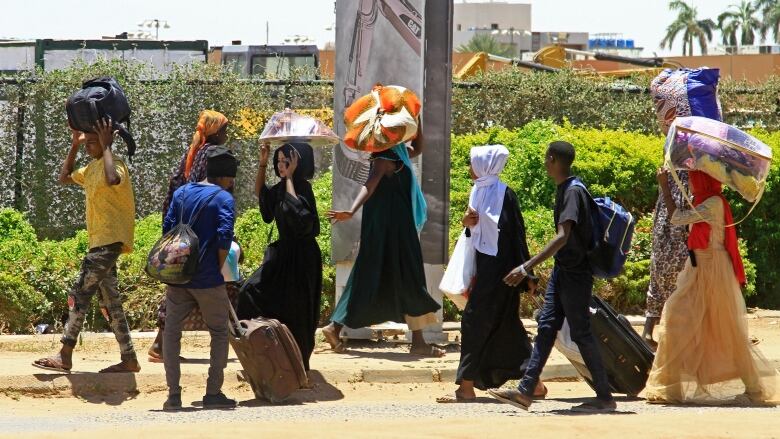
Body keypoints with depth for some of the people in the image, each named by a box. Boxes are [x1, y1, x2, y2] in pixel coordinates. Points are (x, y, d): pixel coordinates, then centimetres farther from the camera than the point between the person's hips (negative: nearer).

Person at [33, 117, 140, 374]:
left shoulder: (114, 165, -13)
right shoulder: (92, 168, 16)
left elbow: (111, 179, -37)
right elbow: (64, 178, 27)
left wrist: (106, 146, -25)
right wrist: (74, 146, 17)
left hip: (110, 240, -10)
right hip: (101, 242, 10)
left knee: (80, 293, -10)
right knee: (109, 300, 8)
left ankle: (65, 357, -9)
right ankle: (129, 359, 8)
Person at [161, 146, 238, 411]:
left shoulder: (182, 193, 10)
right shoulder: (223, 198, -5)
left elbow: (167, 229, 7)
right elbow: (224, 237, -16)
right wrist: (218, 269, -4)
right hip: (208, 280, -4)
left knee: (171, 332, 9)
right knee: (219, 332, 10)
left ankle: (173, 394, 1)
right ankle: (213, 393, 7)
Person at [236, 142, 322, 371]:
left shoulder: (303, 187, -15)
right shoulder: (281, 188, 9)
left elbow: (295, 207, -34)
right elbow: (260, 193, 23)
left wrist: (289, 176, -26)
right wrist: (262, 163, 10)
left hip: (300, 257, -9)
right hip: (283, 252, 9)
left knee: (293, 311, -2)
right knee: (253, 293, 7)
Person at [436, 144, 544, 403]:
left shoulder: (501, 193, -13)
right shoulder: (480, 190, 13)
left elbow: (514, 231, -15)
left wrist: (525, 273, -16)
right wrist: (468, 222, -4)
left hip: (497, 265, -9)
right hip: (486, 263, 9)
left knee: (475, 321, -9)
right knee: (506, 326, 11)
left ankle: (466, 387, -7)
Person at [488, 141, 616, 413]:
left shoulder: (573, 191, -19)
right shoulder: (563, 189, 9)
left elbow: (563, 237, -29)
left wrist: (527, 267, -33)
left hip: (575, 274, -9)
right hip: (563, 270, 9)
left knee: (581, 333, -4)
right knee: (546, 326, 6)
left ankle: (605, 398, 3)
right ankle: (525, 392, 6)